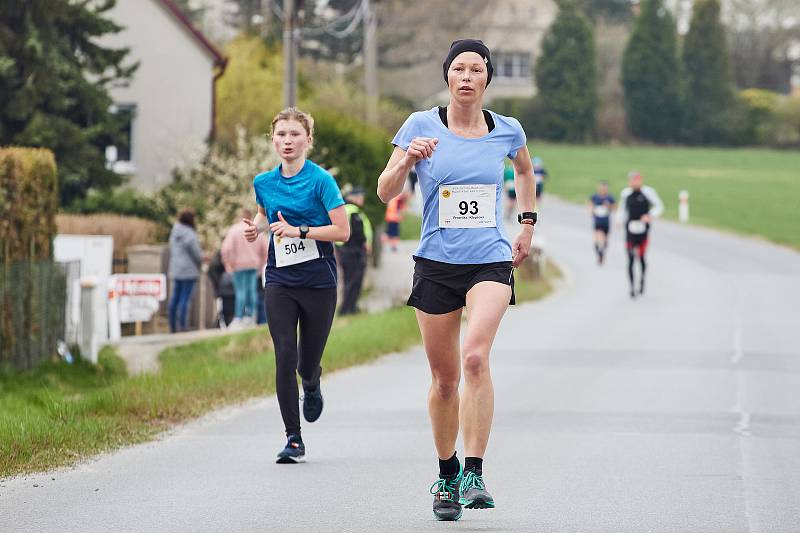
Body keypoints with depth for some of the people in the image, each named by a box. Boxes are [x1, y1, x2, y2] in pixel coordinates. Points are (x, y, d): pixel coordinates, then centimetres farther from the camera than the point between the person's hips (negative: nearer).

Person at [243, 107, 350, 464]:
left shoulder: (320, 180, -10)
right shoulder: (264, 182, 5)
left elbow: (342, 231, -13)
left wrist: (298, 231, -20)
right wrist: (256, 227, 5)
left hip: (318, 282, -3)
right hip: (280, 282, 3)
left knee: (308, 363, 5)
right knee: (285, 357, -11)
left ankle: (312, 386, 45)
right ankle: (294, 439, -5)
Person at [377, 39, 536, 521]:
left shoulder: (507, 131, 3)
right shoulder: (422, 125, -1)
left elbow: (524, 168, 27)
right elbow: (386, 193, -2)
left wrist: (528, 224, 24)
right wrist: (407, 160, -21)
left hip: (491, 262, -1)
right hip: (436, 264, 1)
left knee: (476, 357, -24)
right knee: (444, 379, 6)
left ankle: (474, 474, -23)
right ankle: (447, 477, 24)